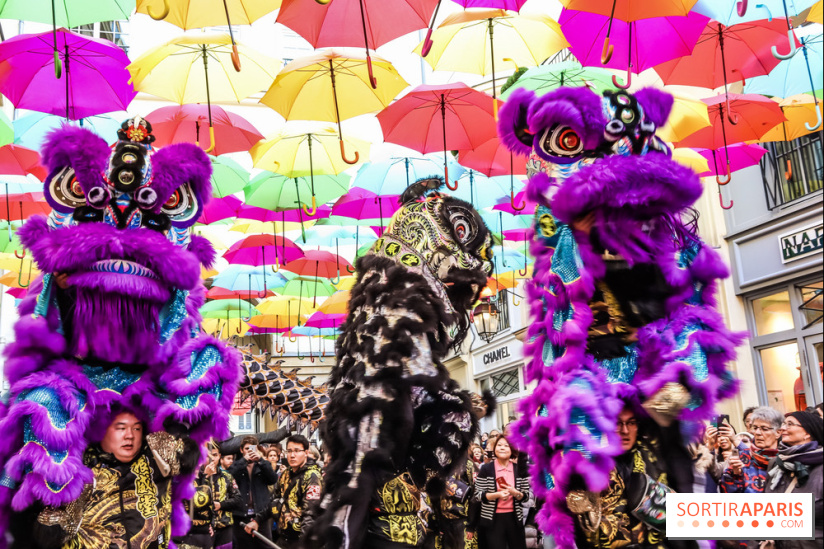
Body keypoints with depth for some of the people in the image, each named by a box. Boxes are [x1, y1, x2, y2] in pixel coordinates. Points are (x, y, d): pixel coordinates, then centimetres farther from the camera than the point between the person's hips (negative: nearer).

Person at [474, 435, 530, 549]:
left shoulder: (519, 469, 5)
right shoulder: (486, 469, -2)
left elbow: (526, 496, 7)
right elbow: (478, 495, -4)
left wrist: (515, 493, -15)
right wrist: (496, 495, -19)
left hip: (514, 518, 2)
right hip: (492, 519, -2)